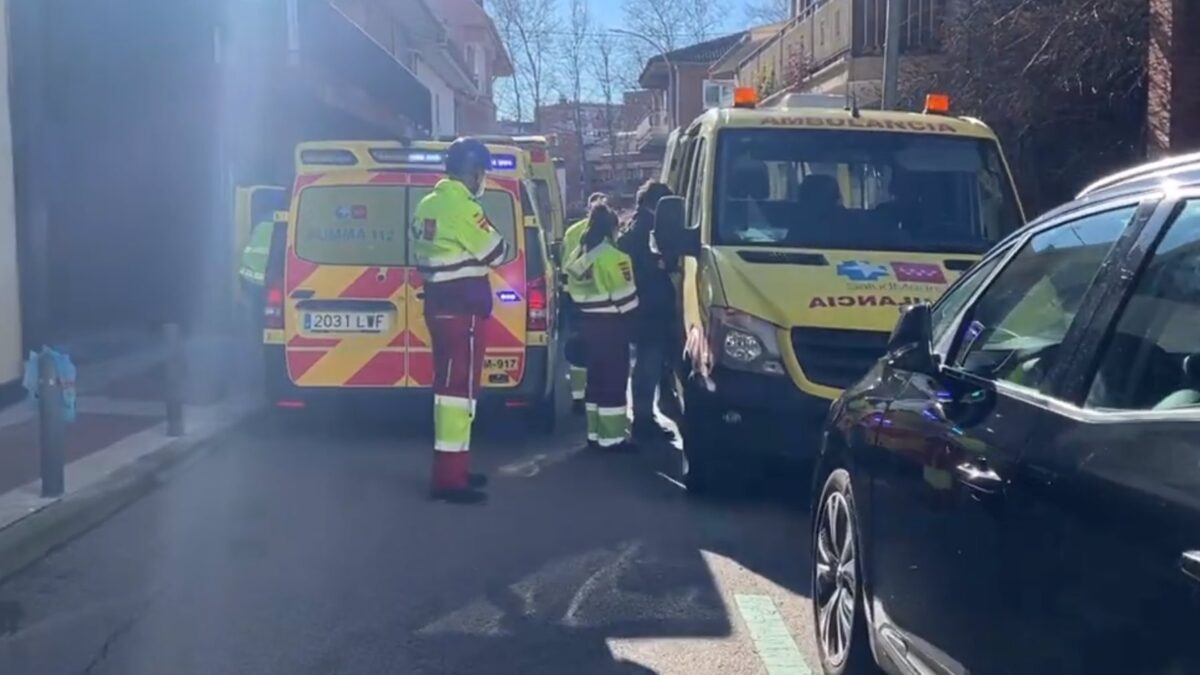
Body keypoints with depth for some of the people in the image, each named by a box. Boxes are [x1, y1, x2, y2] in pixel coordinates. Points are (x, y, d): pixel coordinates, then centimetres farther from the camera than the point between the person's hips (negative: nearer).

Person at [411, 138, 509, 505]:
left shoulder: (428, 205, 13)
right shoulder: (462, 207, -16)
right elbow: (496, 253, -10)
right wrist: (500, 241, 10)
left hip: (437, 304, 10)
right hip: (463, 307, -10)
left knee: (449, 383, 16)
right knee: (459, 385, -8)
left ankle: (452, 468, 24)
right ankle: (449, 478, -8)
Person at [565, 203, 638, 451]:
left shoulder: (580, 255, 9)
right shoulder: (614, 256, -15)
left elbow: (576, 288, 12)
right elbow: (625, 295, -13)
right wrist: (629, 316, 3)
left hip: (589, 321, 8)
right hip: (611, 323, -8)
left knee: (596, 377, 14)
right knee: (614, 379, -3)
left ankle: (594, 431, 19)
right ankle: (612, 436, -2)